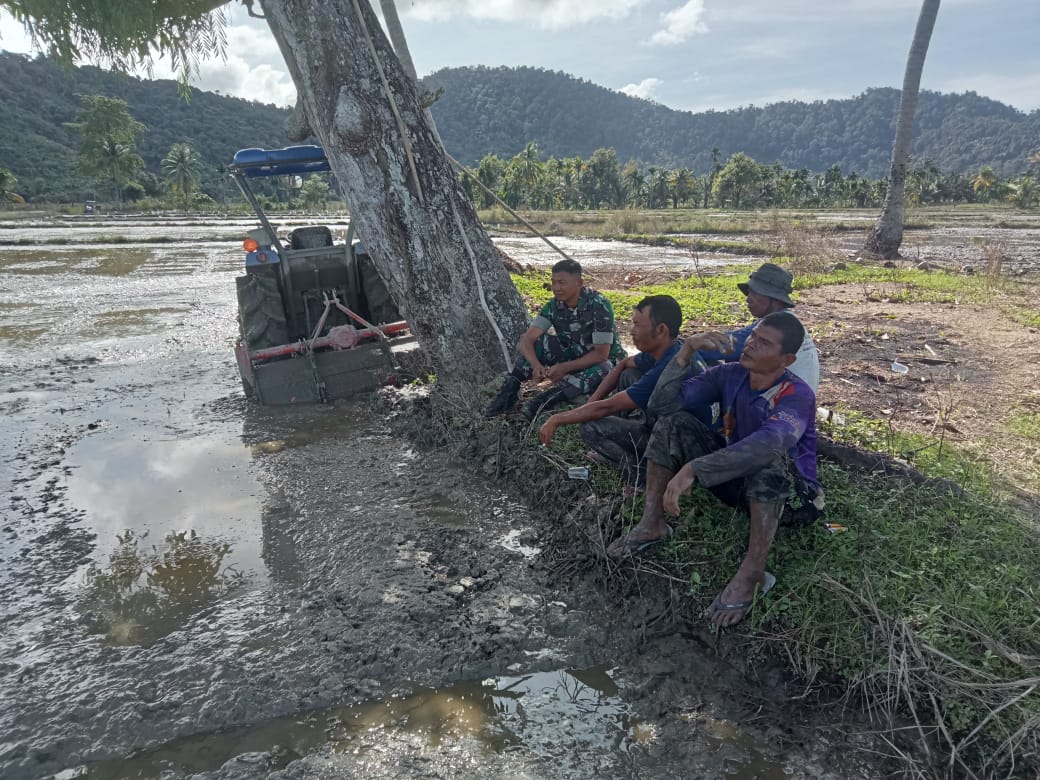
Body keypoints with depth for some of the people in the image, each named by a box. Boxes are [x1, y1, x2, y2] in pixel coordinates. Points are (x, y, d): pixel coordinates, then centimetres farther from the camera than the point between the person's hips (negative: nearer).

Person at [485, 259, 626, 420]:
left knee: (602, 371, -41)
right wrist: (536, 365, -38)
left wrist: (564, 368, -34)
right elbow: (527, 339, -18)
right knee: (533, 342, -17)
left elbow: (601, 353, -27)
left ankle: (552, 397, -42)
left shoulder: (598, 304, -25)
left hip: (604, 359, -4)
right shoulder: (555, 305, -11)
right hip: (572, 355, 5)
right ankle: (511, 388, -25)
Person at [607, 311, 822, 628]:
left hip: (788, 495, -5)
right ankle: (652, 524, -8)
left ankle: (752, 572, -32)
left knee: (768, 456, -39)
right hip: (736, 481, 6)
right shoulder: (730, 375, -8)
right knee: (673, 422, -9)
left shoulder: (797, 395, -26)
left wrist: (692, 469, -53)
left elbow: (767, 443, -47)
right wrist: (686, 352, -27)